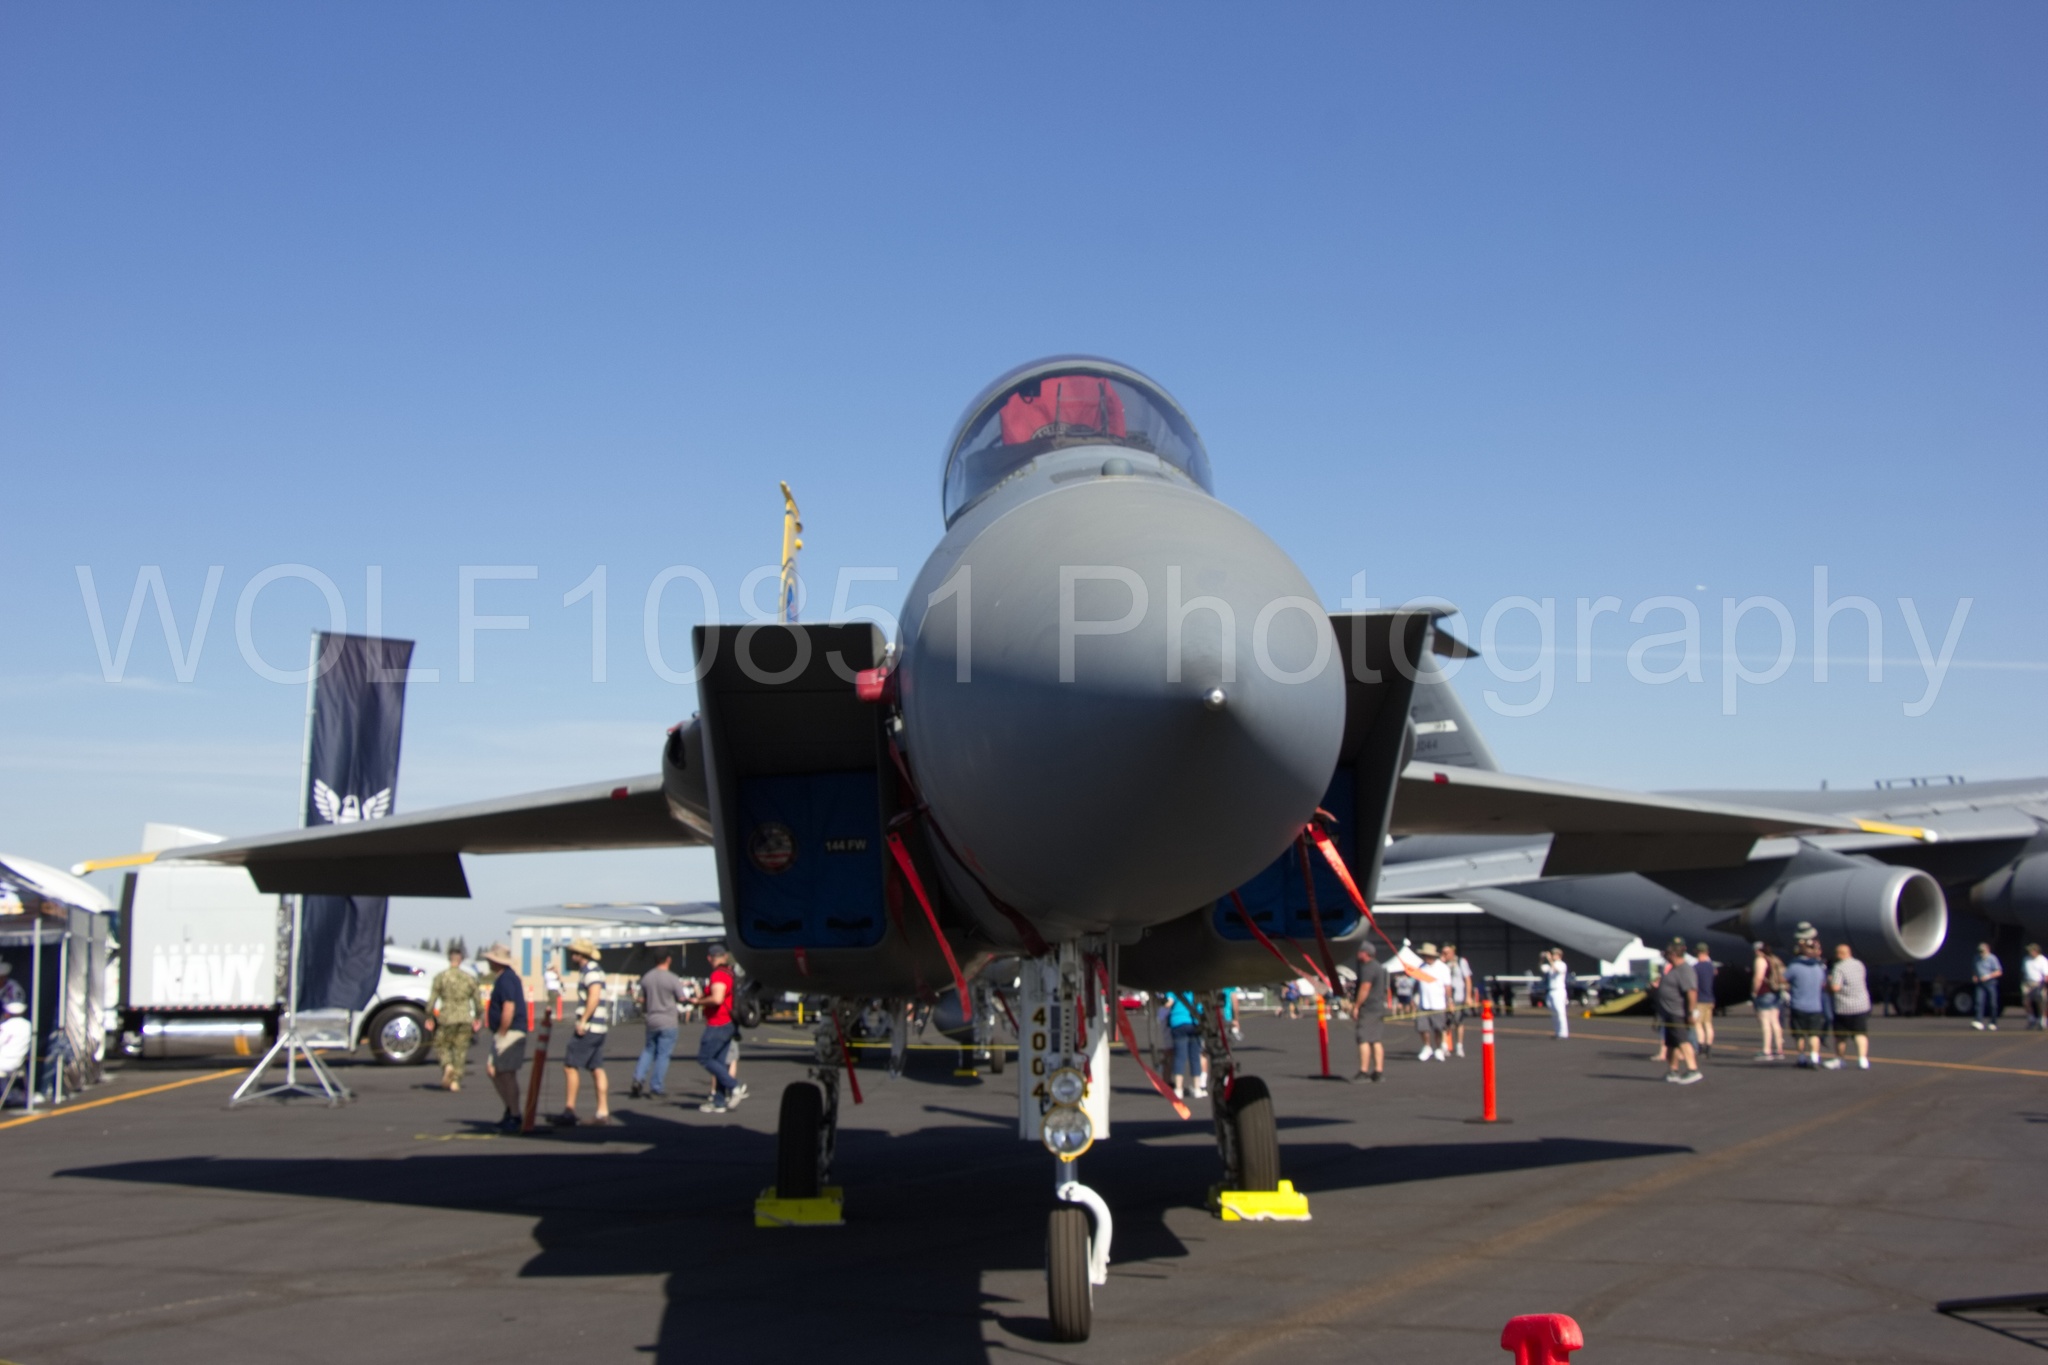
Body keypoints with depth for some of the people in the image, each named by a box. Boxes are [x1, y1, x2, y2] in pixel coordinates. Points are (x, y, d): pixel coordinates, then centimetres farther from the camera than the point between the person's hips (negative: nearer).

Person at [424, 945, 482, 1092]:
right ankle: (455, 1081, 5)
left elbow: (432, 1000, -6)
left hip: (447, 1018, -2)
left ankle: (447, 1066, -14)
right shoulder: (469, 978, 2)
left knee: (441, 1046, 14)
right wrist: (478, 1018, 16)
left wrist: (429, 1017, 5)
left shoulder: (440, 977, -4)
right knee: (461, 1049, 9)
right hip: (465, 1018, 2)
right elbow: (478, 1000, 5)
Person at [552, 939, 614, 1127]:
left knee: (570, 1066, -5)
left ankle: (569, 1110, -4)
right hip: (599, 1028, 10)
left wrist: (583, 1021, -24)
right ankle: (603, 1113, 6)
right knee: (597, 1069, 8)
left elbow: (594, 996, -25)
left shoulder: (590, 971, -12)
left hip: (589, 1028, -10)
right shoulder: (595, 970, 18)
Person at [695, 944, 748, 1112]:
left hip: (717, 1026, -10)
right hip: (728, 1024, 10)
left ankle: (734, 1087, -9)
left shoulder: (718, 974, -17)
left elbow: (717, 999, -29)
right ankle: (719, 1102, 11)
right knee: (719, 1062, 10)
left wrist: (700, 1001, -15)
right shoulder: (730, 974, 14)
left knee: (704, 1058, -5)